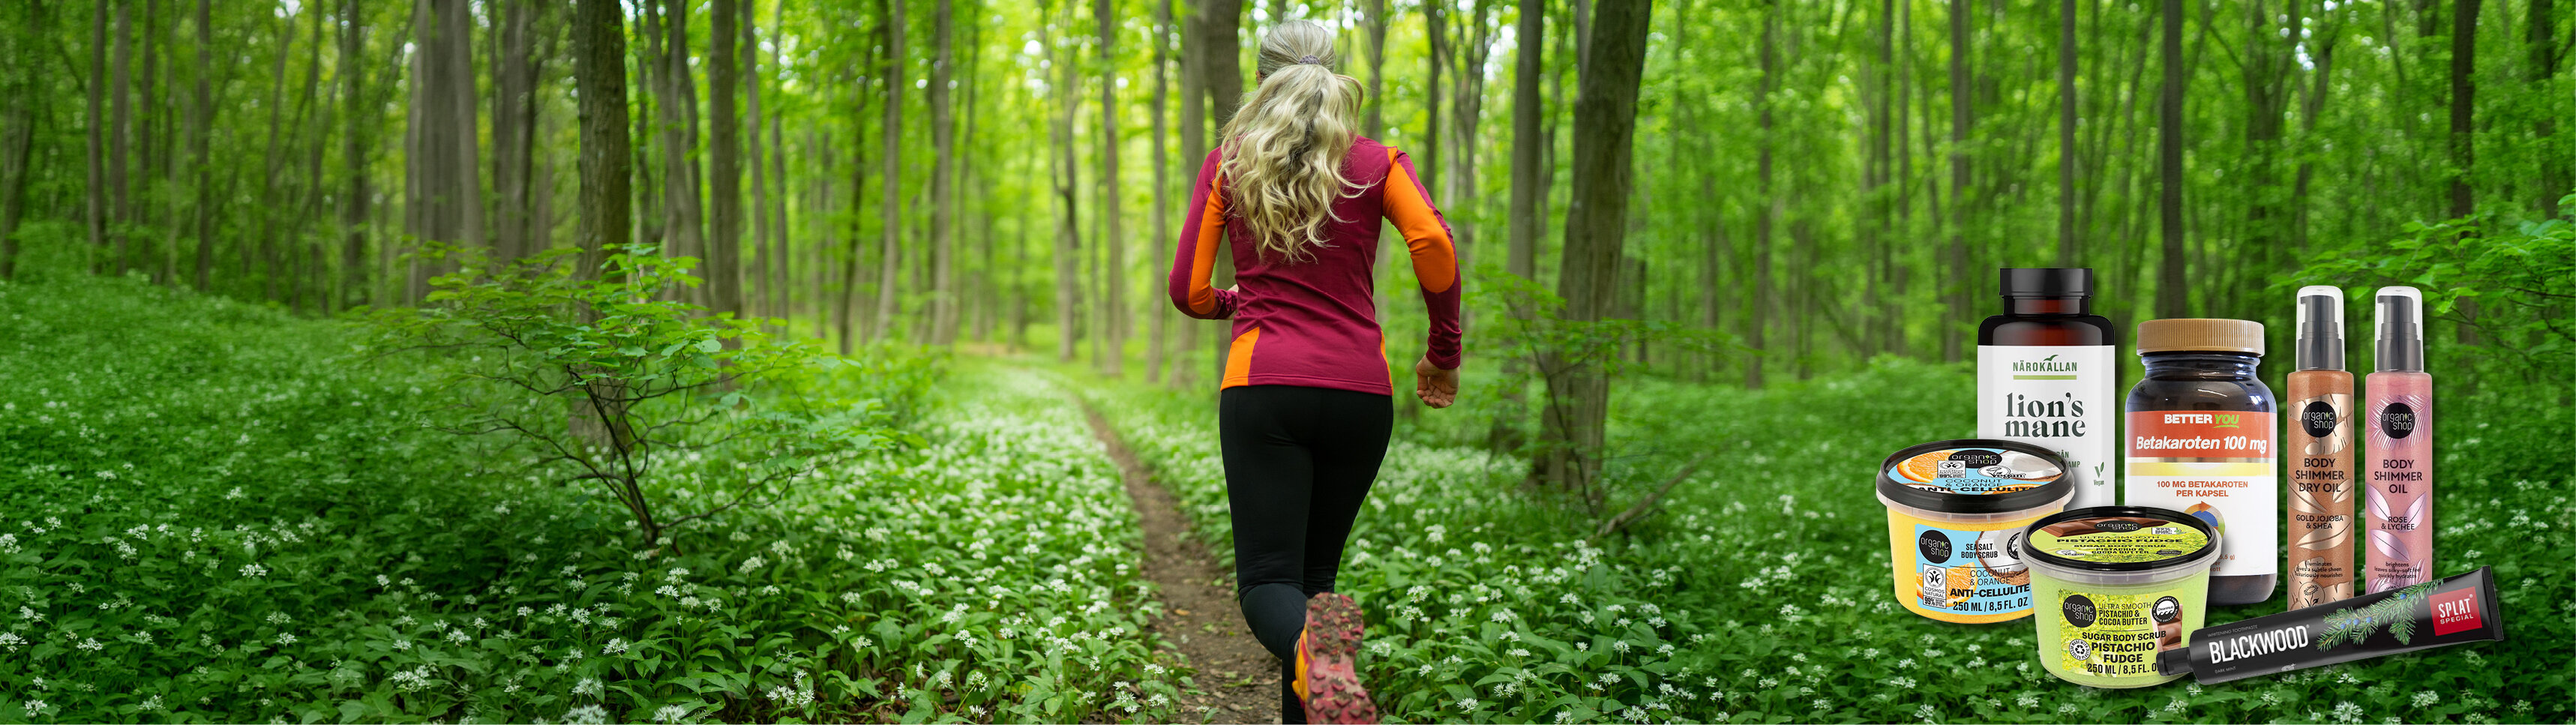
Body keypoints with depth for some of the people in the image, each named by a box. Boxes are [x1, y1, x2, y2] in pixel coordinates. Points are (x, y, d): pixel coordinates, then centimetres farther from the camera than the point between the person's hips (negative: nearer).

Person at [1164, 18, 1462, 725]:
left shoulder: (1227, 164, 9)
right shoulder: (1375, 162, 9)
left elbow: (1188, 291, 6)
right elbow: (1433, 243, -10)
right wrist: (1443, 352, 3)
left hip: (1262, 386, -2)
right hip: (1360, 391, 2)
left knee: (1267, 579, -6)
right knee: (1314, 570, 17)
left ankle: (1311, 648, -41)